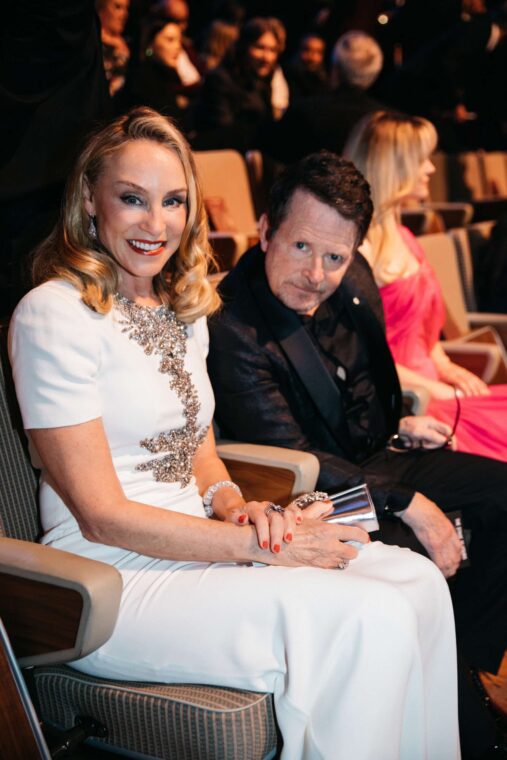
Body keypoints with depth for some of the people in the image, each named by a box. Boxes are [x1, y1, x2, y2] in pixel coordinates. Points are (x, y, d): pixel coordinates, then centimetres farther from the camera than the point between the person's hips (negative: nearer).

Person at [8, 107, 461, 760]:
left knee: (417, 580, -9)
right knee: (367, 620, -22)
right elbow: (101, 515, -15)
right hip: (112, 584, -7)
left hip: (193, 550, 7)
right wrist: (262, 544, -15)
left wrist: (236, 506, -5)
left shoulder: (182, 305, 12)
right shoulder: (54, 313, -13)